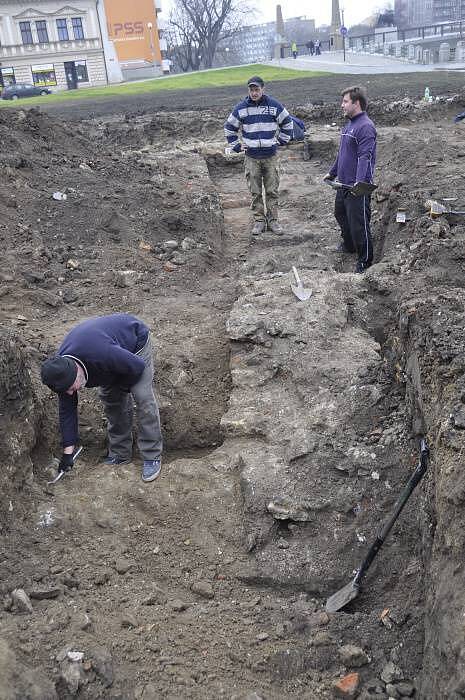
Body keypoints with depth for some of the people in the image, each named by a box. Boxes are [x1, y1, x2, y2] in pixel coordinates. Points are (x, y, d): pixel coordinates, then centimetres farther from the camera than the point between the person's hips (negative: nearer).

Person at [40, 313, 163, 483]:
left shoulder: (102, 354, -45)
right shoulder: (61, 369, -21)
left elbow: (138, 366, -28)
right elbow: (67, 410, -11)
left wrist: (121, 387, -9)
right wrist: (68, 452, -10)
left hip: (136, 340, -6)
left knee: (143, 398, -16)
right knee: (110, 399, 3)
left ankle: (152, 457, -8)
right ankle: (119, 454, 17)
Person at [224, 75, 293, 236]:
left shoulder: (274, 105, 1)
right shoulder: (241, 108, 1)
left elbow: (287, 123, 15)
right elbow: (229, 128, 14)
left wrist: (282, 141, 10)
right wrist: (236, 146, 8)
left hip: (271, 156, 0)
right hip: (251, 157, 0)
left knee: (272, 191, 4)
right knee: (255, 192, 4)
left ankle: (272, 220, 14)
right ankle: (259, 220, 14)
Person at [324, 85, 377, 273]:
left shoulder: (365, 127, -18)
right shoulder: (349, 124, 14)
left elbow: (365, 157, -28)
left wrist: (360, 182, -39)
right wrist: (332, 173, 32)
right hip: (343, 183, 10)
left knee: (358, 223, -3)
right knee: (340, 214, 25)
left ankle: (365, 260, 11)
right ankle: (349, 245, 46)